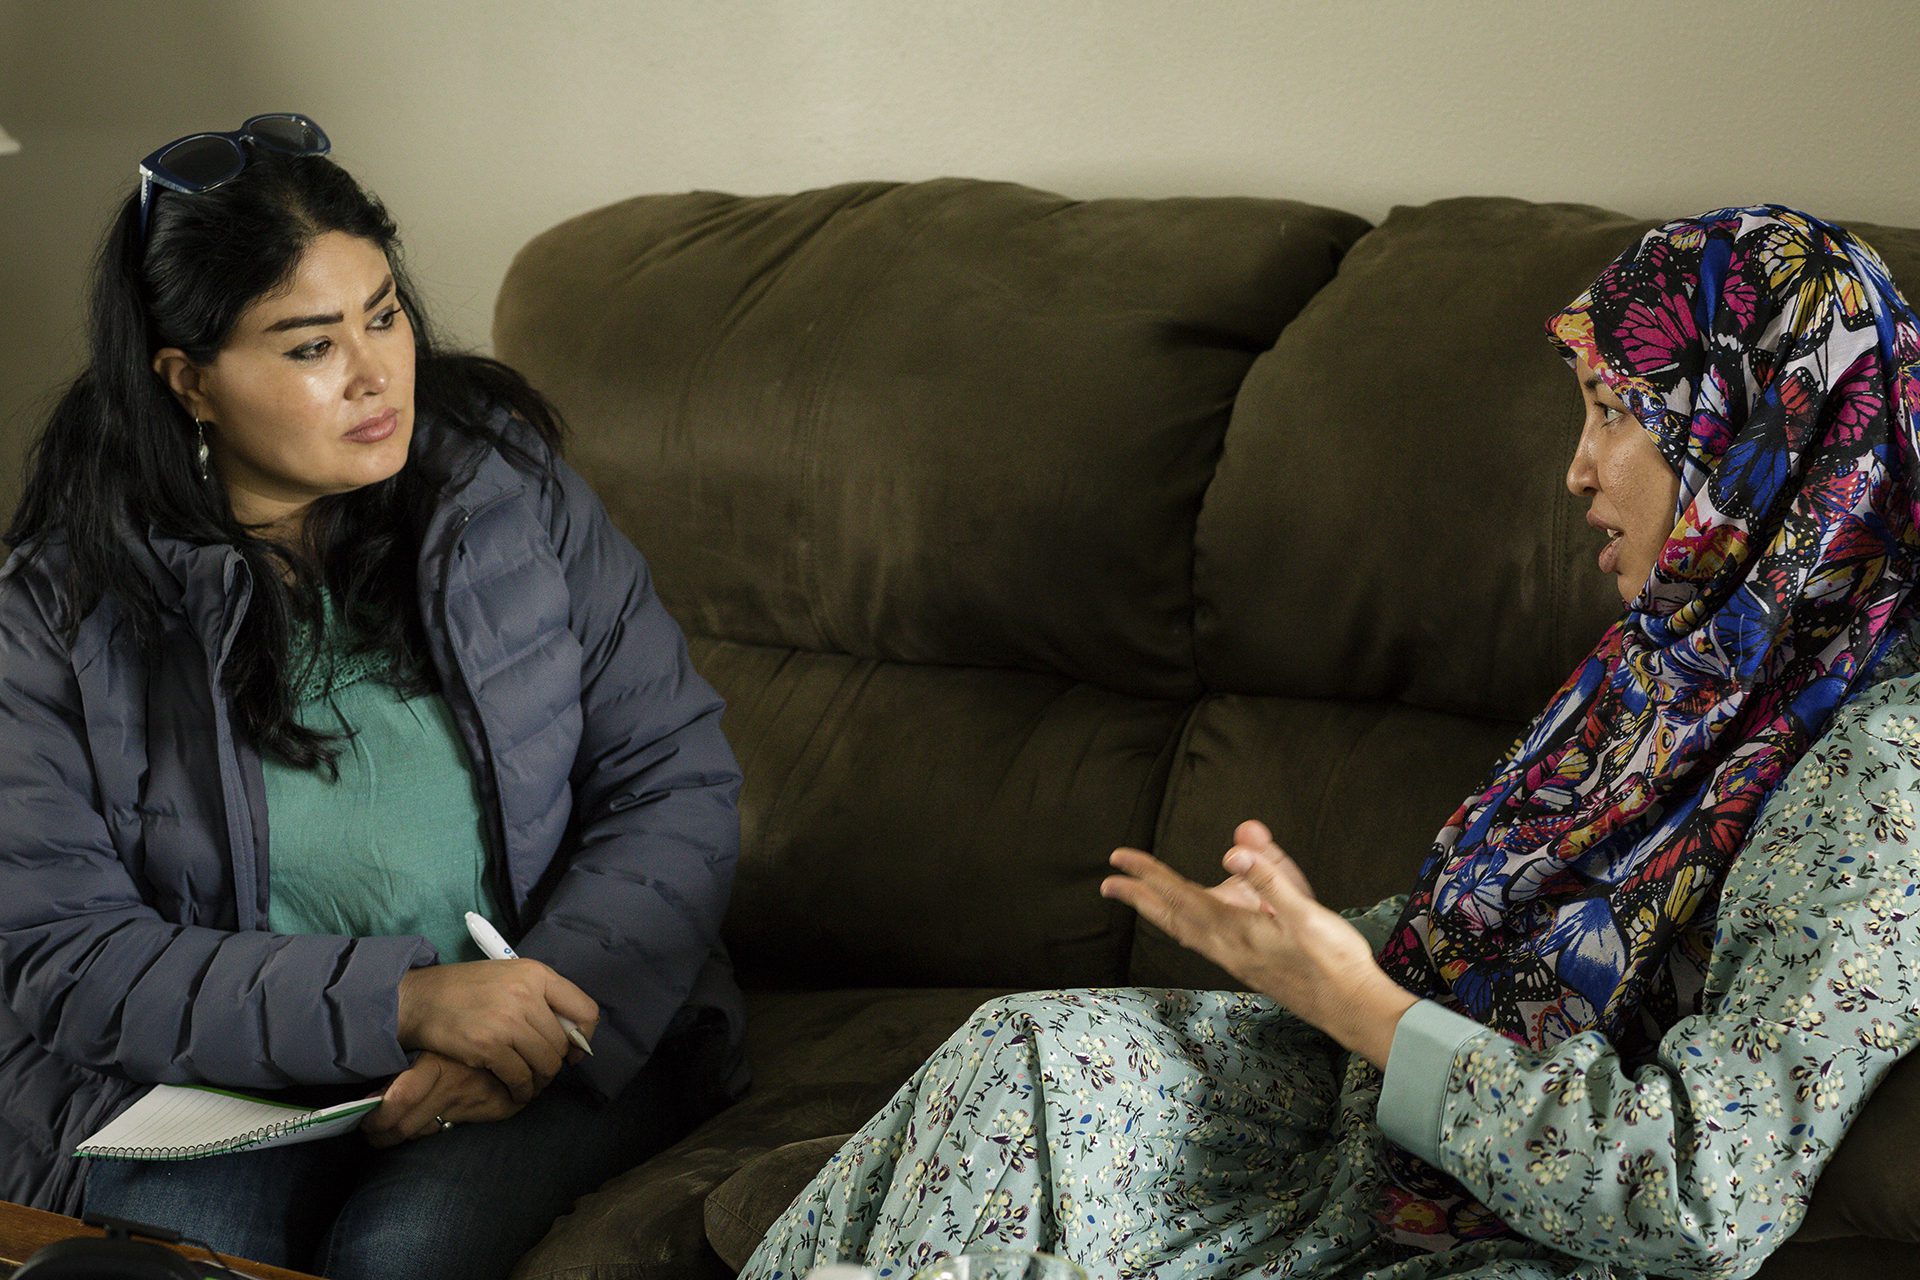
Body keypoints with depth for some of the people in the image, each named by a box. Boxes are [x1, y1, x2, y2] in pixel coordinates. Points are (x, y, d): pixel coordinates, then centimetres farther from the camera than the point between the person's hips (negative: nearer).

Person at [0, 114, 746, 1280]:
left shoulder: (511, 486, 1)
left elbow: (679, 784, 0)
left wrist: (551, 1011, -17)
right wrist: (403, 1001, -21)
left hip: (555, 1035, 1)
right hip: (219, 1063, 0)